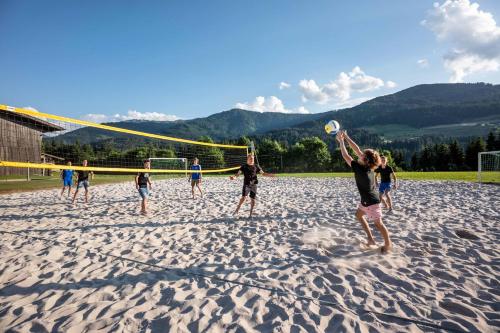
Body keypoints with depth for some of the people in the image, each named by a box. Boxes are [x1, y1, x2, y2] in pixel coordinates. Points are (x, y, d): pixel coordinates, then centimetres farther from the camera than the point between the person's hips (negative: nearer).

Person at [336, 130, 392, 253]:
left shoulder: (360, 168, -27)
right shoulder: (368, 165, -6)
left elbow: (345, 156, -21)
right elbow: (357, 150, -1)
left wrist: (341, 141, -11)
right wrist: (346, 137, -1)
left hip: (371, 202, -10)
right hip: (366, 200, 10)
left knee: (378, 223, 3)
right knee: (358, 215, 23)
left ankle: (388, 244, 20)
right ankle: (370, 238, 27)